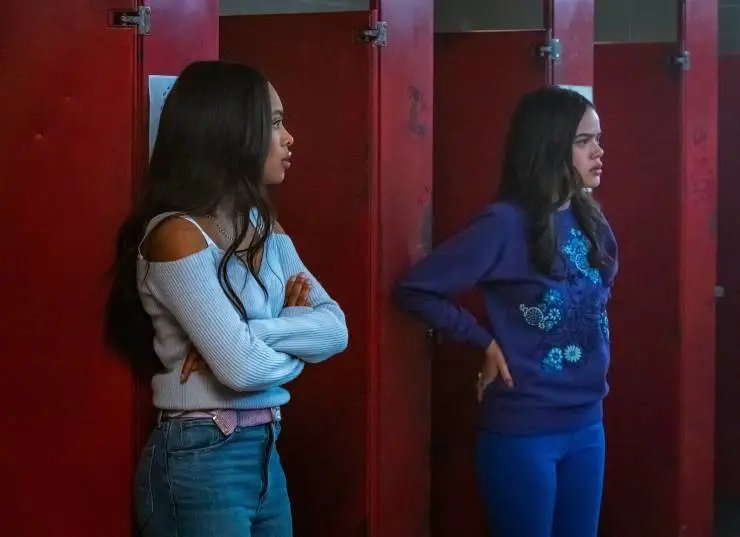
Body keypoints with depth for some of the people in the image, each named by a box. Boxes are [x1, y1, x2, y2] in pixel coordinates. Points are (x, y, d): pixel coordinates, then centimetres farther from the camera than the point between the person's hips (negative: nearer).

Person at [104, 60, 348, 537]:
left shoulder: (262, 226, 10)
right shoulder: (177, 234, -16)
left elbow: (335, 329, 1)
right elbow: (241, 368, -22)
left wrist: (249, 334, -15)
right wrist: (296, 332, -3)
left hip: (264, 453, 8)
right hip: (199, 463, -8)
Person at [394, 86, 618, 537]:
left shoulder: (592, 222, 5)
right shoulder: (506, 224, -15)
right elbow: (416, 289, -15)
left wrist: (596, 361, 9)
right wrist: (485, 341, -12)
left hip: (587, 423, 6)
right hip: (522, 430, -6)